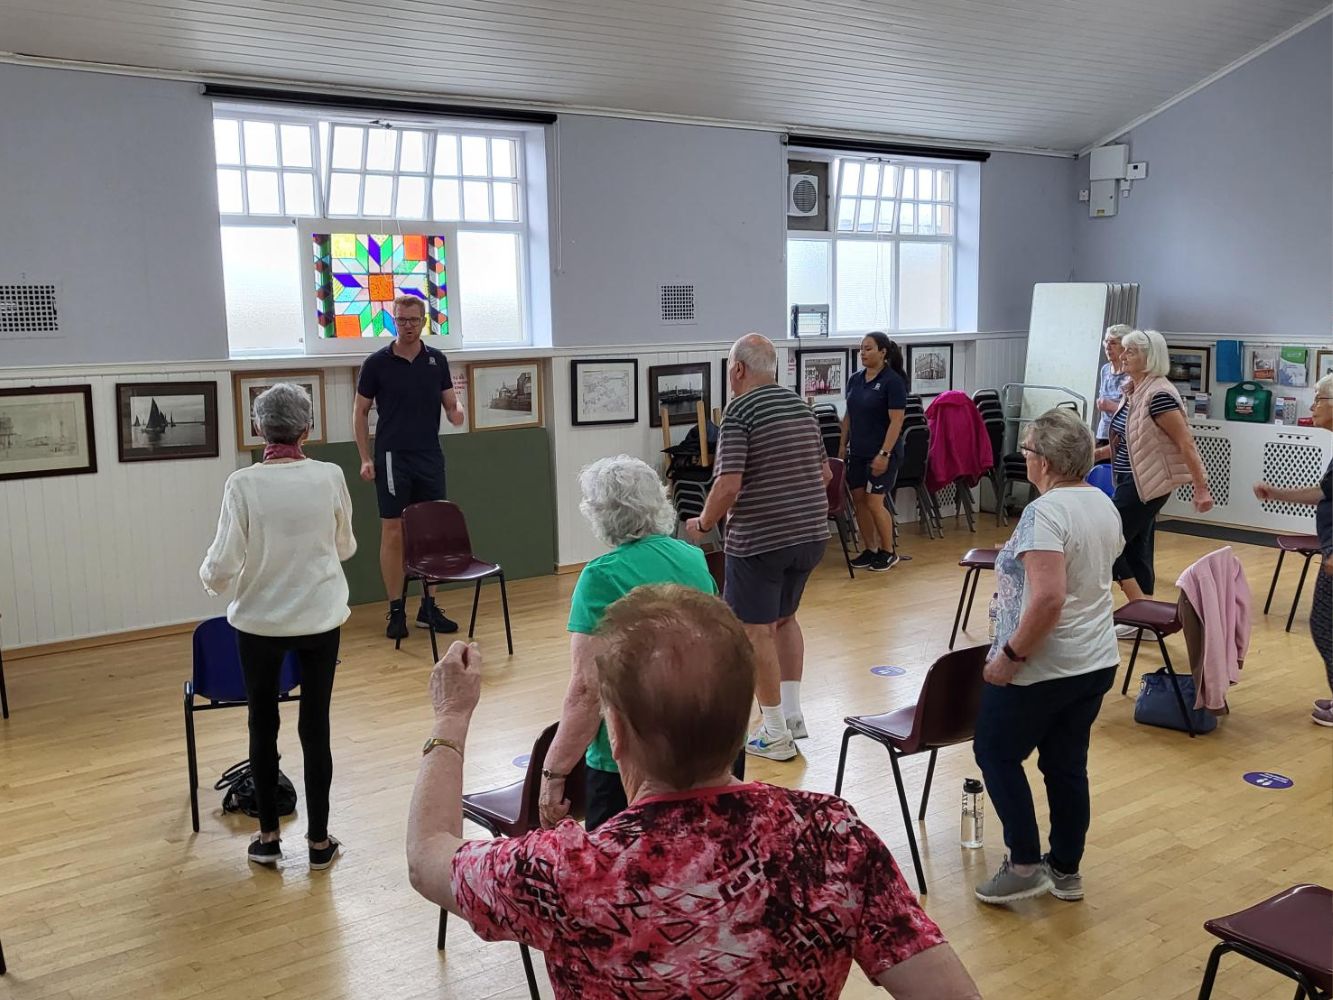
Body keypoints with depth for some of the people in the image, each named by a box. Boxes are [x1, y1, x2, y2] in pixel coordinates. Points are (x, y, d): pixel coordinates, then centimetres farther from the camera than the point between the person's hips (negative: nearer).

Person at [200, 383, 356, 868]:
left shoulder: (243, 484, -14)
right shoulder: (329, 477, -8)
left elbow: (223, 568, -15)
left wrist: (210, 575, 8)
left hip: (259, 622, -1)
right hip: (320, 620, 1)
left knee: (263, 727, 16)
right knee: (315, 727, 10)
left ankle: (268, 837, 26)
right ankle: (318, 841, 19)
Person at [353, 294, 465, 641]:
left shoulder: (437, 360, 5)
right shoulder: (377, 363, -3)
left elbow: (450, 404, 9)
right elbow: (360, 411, 2)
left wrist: (457, 413, -16)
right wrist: (365, 458, -5)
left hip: (430, 458, 3)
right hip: (392, 458, -3)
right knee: (393, 534, -1)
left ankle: (428, 607, 15)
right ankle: (396, 610, 8)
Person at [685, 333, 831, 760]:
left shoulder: (740, 413, -13)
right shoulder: (802, 407, 9)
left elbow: (728, 485, -21)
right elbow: (825, 473, 15)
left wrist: (703, 524, -5)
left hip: (758, 539, -7)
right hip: (811, 533, 7)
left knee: (756, 631, 5)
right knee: (784, 618, 24)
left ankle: (776, 732, 10)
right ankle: (792, 712, 25)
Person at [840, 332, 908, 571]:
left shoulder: (893, 381, -11)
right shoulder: (855, 380, 9)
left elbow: (896, 421, -15)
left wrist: (884, 454, -19)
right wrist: (843, 445, 12)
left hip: (882, 453, -7)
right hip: (857, 452, 7)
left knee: (874, 502, -7)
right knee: (859, 500, 7)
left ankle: (888, 552, 9)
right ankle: (870, 549, 19)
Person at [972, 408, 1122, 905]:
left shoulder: (1045, 512, -22)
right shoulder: (1104, 504, 7)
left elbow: (1048, 598, -31)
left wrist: (1010, 655, -22)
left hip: (1042, 669, -8)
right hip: (1097, 661, 8)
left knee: (996, 753, 8)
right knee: (1067, 764, 16)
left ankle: (1025, 866, 11)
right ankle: (1066, 871, 25)